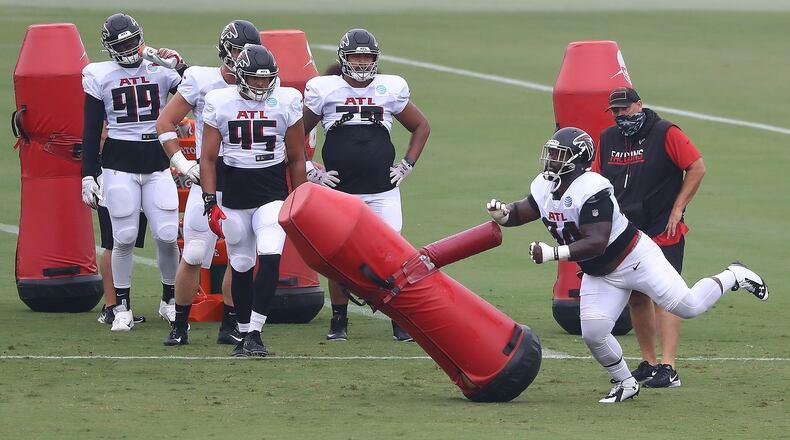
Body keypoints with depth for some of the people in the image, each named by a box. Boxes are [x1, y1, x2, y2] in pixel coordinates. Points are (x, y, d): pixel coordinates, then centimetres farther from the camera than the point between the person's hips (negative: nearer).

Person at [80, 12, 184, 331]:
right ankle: (122, 308, 11)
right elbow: (92, 131, 2)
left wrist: (180, 66, -11)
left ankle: (169, 301, 17)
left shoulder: (161, 71, 3)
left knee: (167, 236, -3)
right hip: (119, 166, -1)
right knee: (124, 239, -1)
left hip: (157, 166, 1)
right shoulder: (100, 77, 0)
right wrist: (88, 175, -2)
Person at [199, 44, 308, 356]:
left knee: (270, 258, -19)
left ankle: (255, 333, -17)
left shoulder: (286, 102, -2)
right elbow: (208, 157, 0)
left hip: (273, 193, -1)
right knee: (241, 267, 7)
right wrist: (210, 203, -9)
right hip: (234, 195, 1)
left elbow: (296, 159, 6)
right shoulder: (220, 103, -3)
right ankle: (243, 333, 21)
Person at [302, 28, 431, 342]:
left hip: (383, 190, 1)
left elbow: (421, 127, 19)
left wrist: (407, 165, 10)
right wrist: (311, 172, 2)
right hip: (338, 190, -1)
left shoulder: (390, 89, 4)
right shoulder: (324, 90, 0)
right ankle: (339, 322, 15)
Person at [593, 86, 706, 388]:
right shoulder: (608, 139, 10)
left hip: (663, 232, -6)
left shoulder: (666, 134, -9)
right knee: (637, 298, 9)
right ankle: (648, 363, 20)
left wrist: (677, 209, -10)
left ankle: (668, 369, -17)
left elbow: (697, 168, -8)